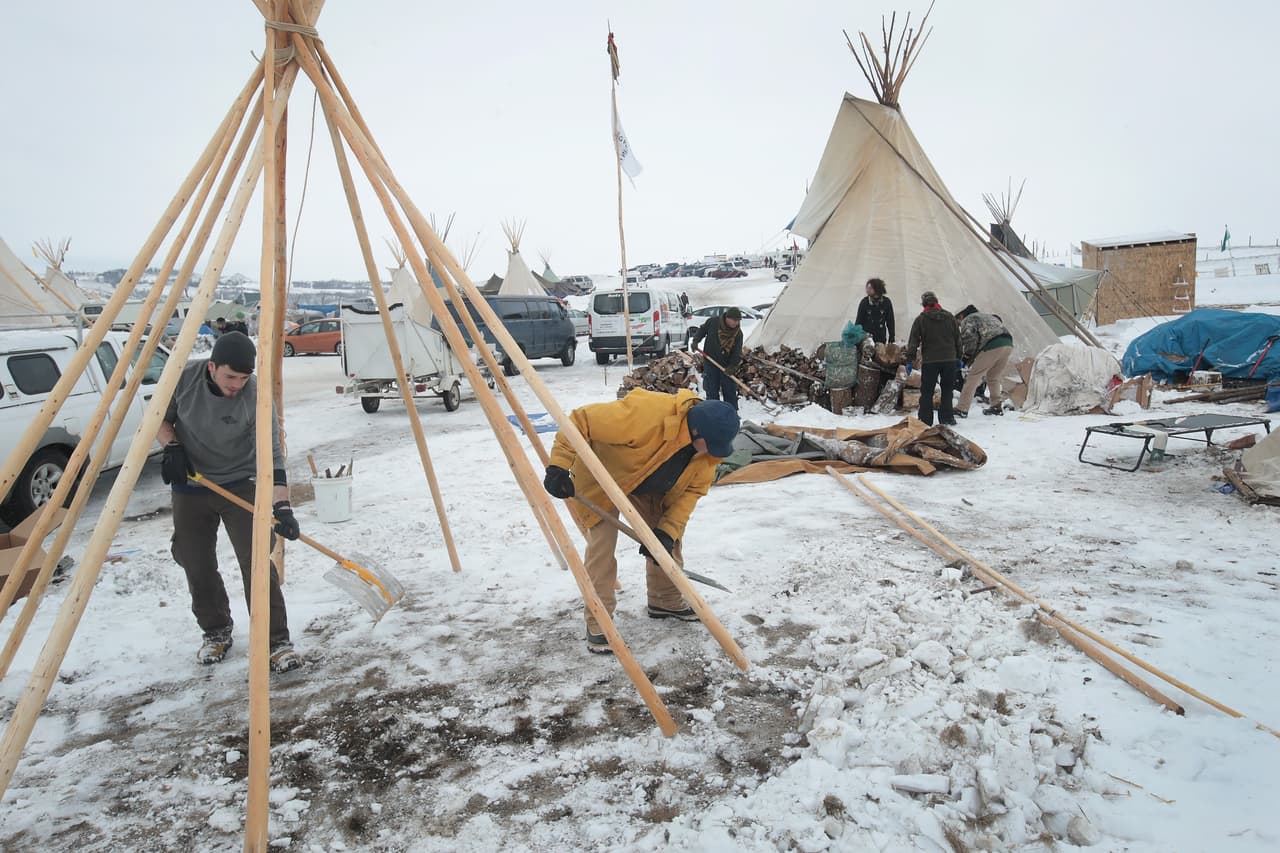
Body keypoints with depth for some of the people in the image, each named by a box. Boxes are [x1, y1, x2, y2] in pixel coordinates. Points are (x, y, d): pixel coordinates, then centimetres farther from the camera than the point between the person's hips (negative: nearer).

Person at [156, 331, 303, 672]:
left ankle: (277, 641, -5)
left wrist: (281, 506, -34)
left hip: (239, 486, -3)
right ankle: (216, 632, 29)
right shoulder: (184, 378, -14)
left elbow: (271, 455, -24)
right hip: (189, 487, 3)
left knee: (256, 561, -13)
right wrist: (172, 447, -14)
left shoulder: (256, 396, -22)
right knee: (197, 565, 8)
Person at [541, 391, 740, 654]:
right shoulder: (644, 413, -43)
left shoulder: (709, 445, -20)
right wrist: (558, 465, -40)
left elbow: (692, 489, -12)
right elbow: (581, 420, -37)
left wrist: (667, 530, -23)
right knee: (602, 546, -12)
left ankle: (666, 600, 31)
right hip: (602, 479, -6)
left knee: (668, 541, 8)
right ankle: (598, 624, 4)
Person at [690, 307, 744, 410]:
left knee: (730, 392, 7)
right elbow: (702, 330, 8)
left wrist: (733, 365, -24)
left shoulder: (738, 333, -9)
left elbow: (737, 351, -10)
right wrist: (695, 340, -8)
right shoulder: (713, 322, -11)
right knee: (712, 392, 5)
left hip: (727, 366, 1)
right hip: (710, 363, 0)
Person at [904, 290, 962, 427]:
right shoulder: (949, 317, 8)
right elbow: (957, 339, 13)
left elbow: (913, 341, -5)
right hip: (949, 359, 3)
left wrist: (910, 360, -3)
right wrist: (958, 358, 20)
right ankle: (947, 417, 14)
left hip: (929, 361, -3)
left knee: (927, 392, 4)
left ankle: (925, 420, 2)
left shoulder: (920, 319, -2)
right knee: (947, 390, 13)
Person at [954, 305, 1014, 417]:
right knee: (993, 377, 23)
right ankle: (997, 406, 23)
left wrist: (968, 354, 6)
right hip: (1008, 344, 8)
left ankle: (962, 409, -5)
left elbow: (968, 336, -8)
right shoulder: (988, 316, 37)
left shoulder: (968, 319, 12)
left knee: (973, 376, -2)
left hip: (992, 347, -7)